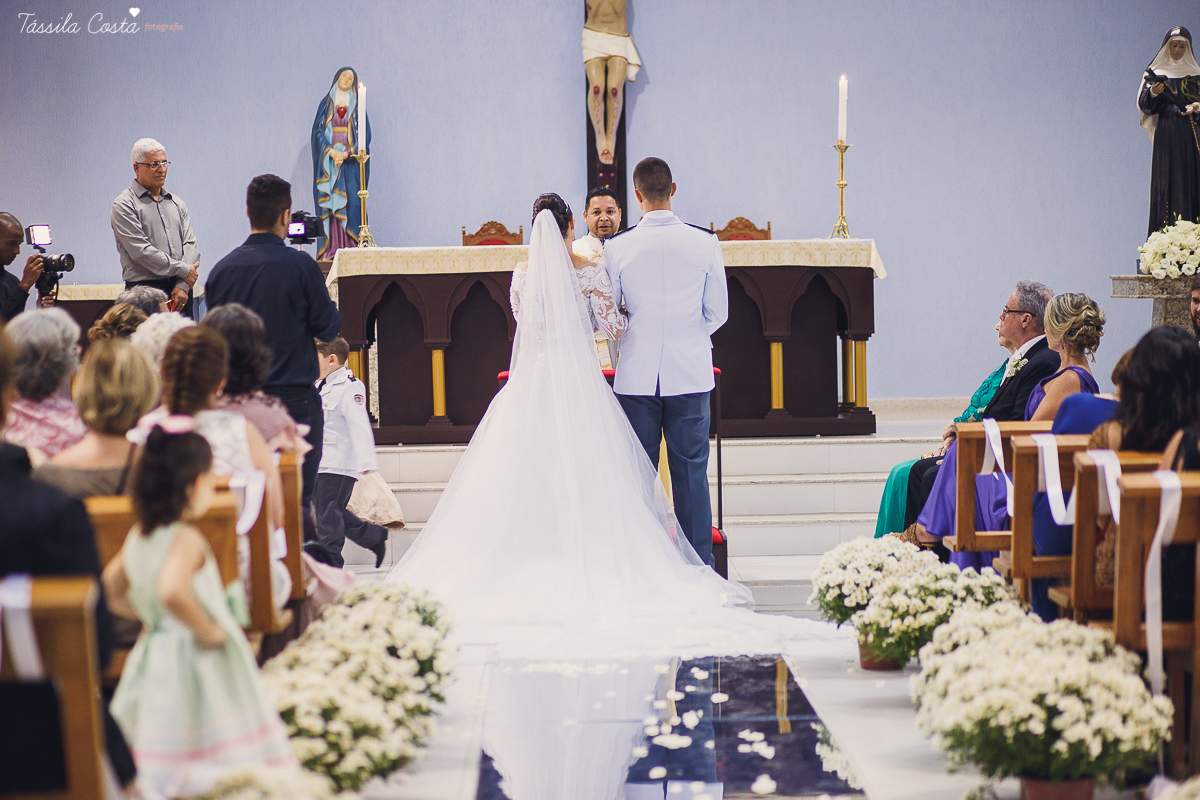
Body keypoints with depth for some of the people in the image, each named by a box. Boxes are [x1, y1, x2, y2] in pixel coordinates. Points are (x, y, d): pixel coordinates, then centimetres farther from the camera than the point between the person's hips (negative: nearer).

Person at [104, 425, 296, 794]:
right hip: (195, 663, -9)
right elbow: (172, 591, -37)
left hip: (154, 654, 9)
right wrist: (207, 629, -24)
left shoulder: (137, 537, 7)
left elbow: (111, 589, 17)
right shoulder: (186, 539, -19)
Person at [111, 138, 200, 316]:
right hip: (145, 291, -4)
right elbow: (140, 251, -9)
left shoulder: (177, 203, 17)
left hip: (180, 291, 5)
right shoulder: (124, 205, 0)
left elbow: (190, 244, 8)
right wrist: (182, 270, -10)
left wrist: (183, 285, -7)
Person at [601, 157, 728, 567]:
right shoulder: (705, 242, -4)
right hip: (690, 375, 0)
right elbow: (717, 313, 4)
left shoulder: (617, 248, -5)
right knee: (691, 472, 5)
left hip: (636, 375, 0)